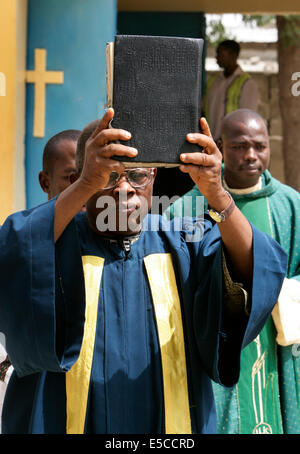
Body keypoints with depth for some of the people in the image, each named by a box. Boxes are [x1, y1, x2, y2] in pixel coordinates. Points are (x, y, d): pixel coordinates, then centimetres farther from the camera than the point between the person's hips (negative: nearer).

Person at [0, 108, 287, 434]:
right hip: (68, 423, -1)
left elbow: (255, 273, -21)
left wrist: (216, 194, -37)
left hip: (172, 424, 2)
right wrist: (86, 185, -44)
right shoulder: (55, 239, -8)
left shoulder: (185, 246, -2)